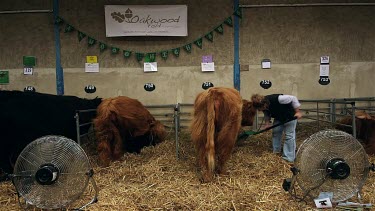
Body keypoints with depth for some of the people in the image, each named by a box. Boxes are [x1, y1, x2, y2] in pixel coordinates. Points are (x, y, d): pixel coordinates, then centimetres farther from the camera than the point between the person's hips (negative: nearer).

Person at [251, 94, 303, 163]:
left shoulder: (276, 99, -40)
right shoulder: (263, 107, -17)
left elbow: (293, 98, -30)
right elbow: (267, 115, 3)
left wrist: (297, 112, -27)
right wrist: (267, 123, -14)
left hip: (290, 116, -7)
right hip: (278, 117, 7)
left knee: (289, 135, -8)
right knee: (275, 132, 8)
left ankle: (289, 158, -4)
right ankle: (275, 152, 24)